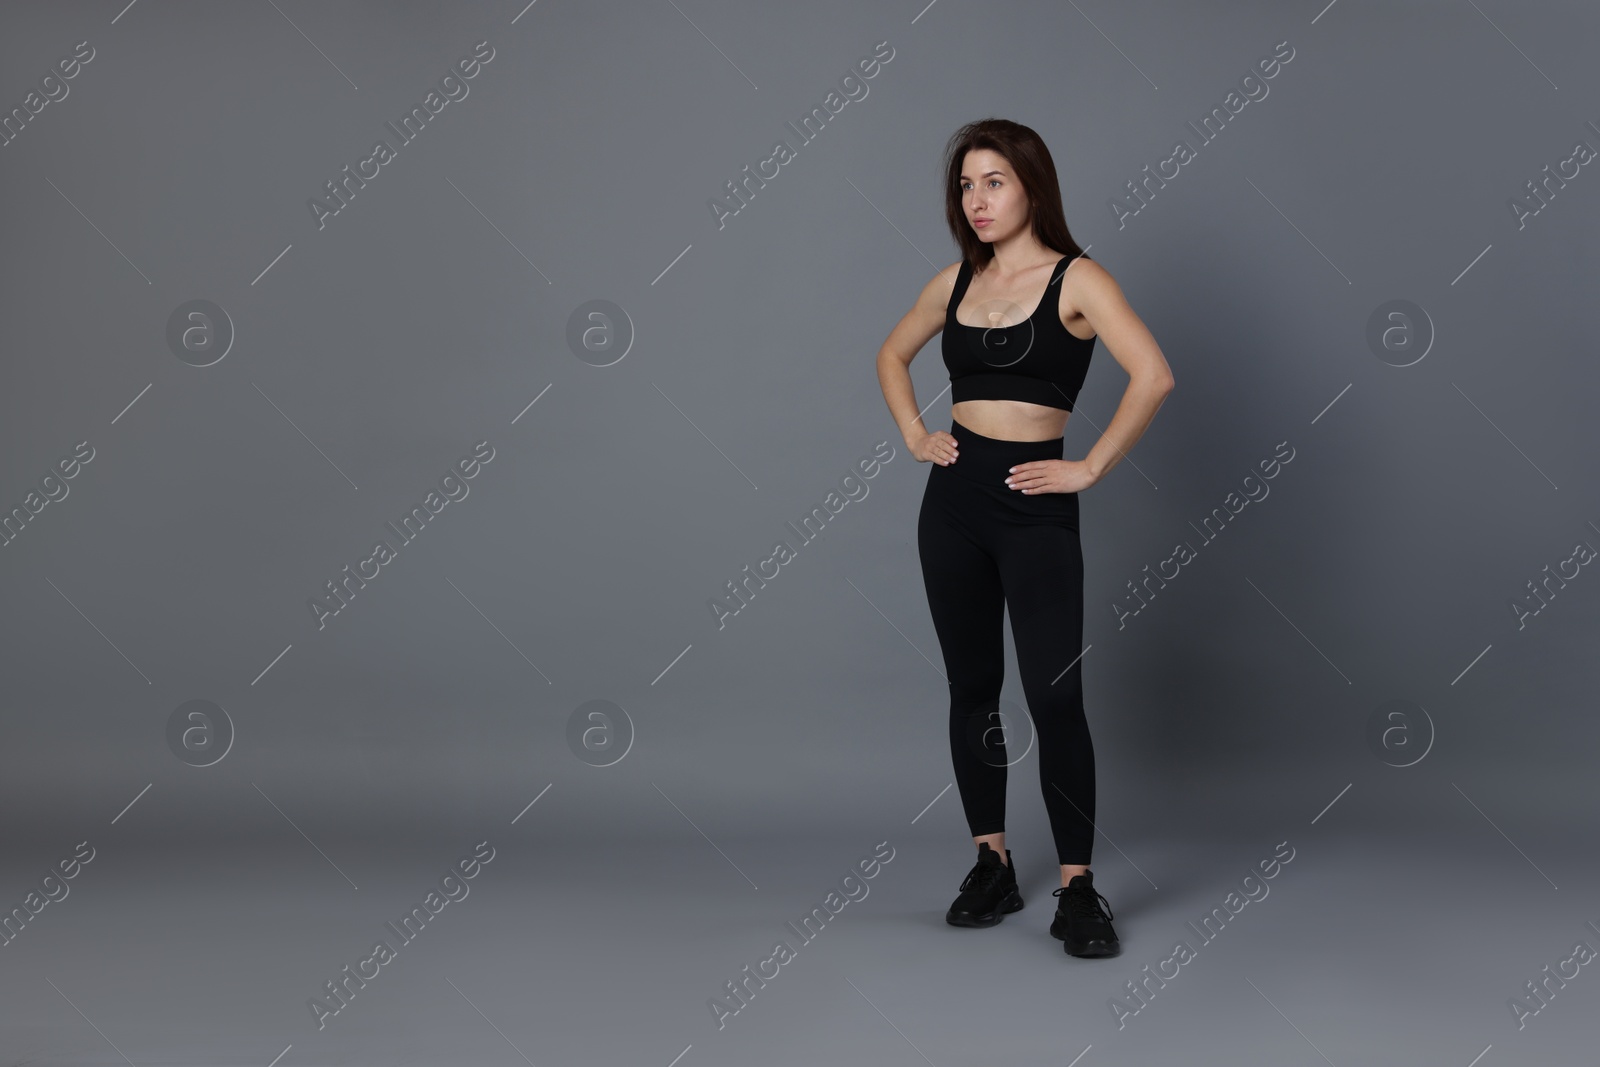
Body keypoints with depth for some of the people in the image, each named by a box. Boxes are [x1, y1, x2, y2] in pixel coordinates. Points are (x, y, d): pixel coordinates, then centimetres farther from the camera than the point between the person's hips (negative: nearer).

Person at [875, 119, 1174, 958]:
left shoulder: (1076, 280, -6)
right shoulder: (956, 283, 9)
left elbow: (1153, 376, -17)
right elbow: (893, 356, 26)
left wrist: (1092, 468, -15)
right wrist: (914, 434, 12)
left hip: (1034, 506, -5)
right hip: (954, 498, 5)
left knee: (1055, 698, -7)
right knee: (972, 690, 9)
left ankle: (1077, 888, 2)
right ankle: (991, 867, 21)